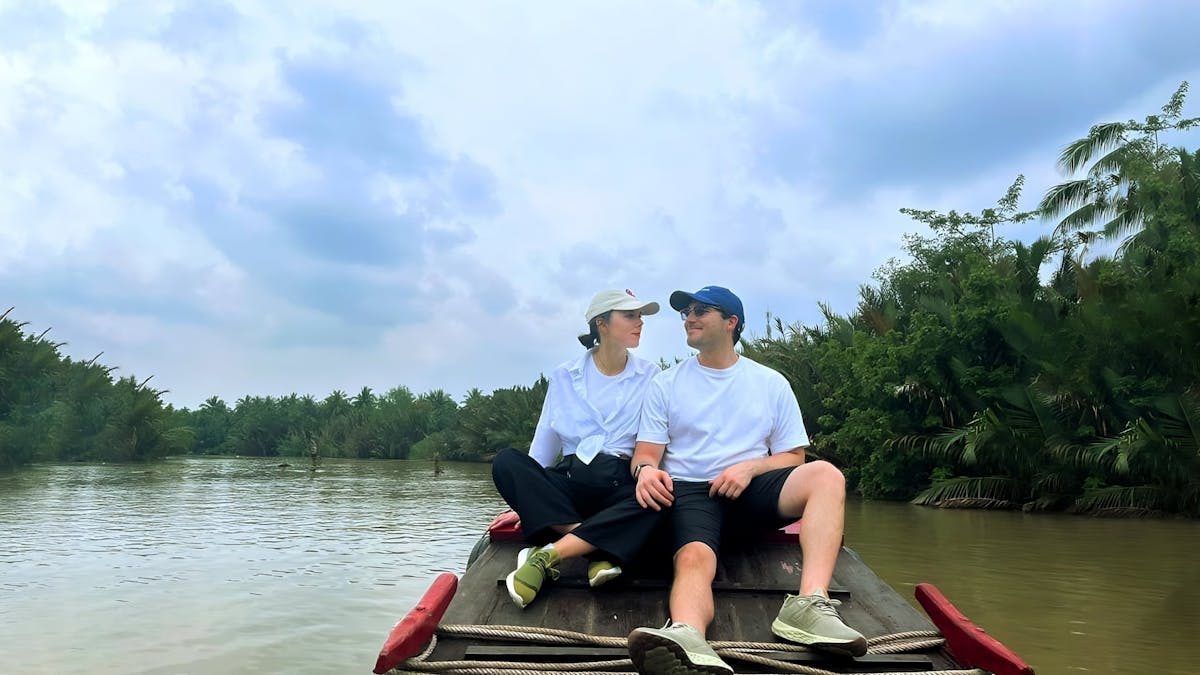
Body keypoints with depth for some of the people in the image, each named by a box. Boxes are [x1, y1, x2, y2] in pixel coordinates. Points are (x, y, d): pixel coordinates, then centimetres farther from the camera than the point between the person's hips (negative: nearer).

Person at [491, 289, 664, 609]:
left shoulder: (650, 377, 9)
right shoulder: (564, 377, 11)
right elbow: (544, 445, 12)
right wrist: (524, 496, 5)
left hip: (622, 485, -1)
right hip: (570, 480, 1)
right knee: (506, 461, -25)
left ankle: (548, 555, -35)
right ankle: (599, 550, -32)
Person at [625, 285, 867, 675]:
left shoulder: (772, 384, 13)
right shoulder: (665, 384, 11)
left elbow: (792, 457, 11)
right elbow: (646, 451, 5)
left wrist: (749, 468, -10)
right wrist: (646, 469, -21)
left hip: (751, 488, 2)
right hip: (689, 491, -1)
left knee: (826, 475, -26)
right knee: (694, 557, -35)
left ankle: (809, 605, -40)